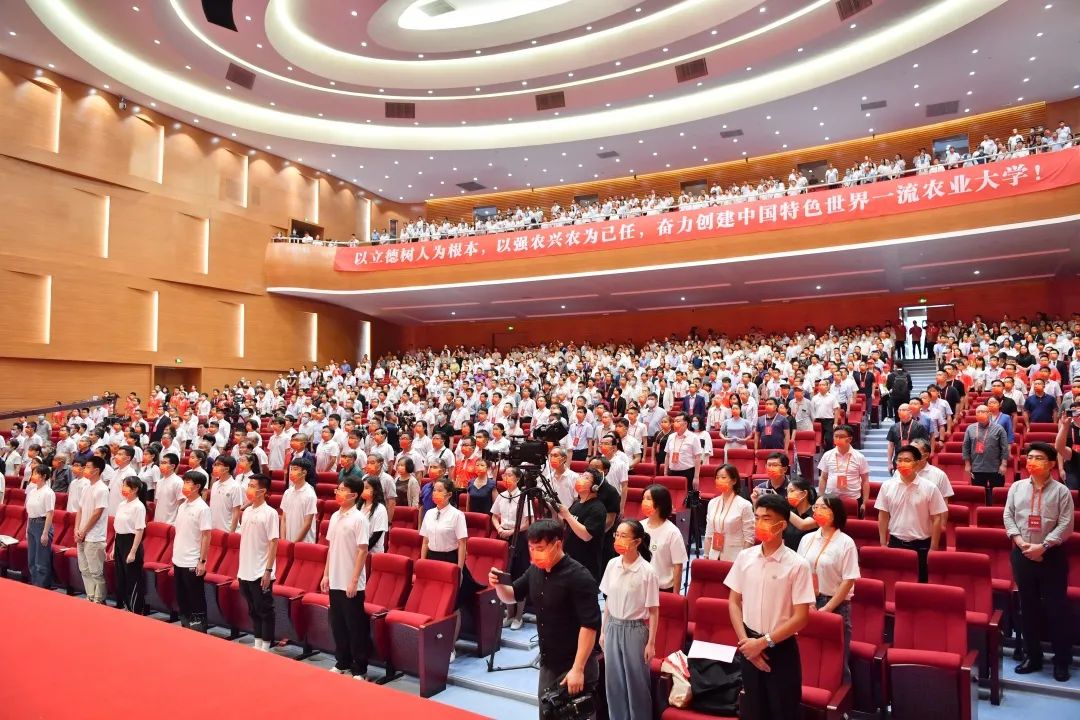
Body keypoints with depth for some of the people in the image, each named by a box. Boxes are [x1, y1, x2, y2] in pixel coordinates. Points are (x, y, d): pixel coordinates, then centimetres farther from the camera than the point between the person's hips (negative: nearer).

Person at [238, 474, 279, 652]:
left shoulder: (270, 513, -13)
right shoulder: (247, 511, 7)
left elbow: (273, 543, -14)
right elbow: (244, 539, 14)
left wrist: (268, 570, -17)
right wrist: (241, 568, 13)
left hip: (261, 573, -7)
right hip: (245, 571, 7)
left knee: (265, 610, 4)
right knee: (253, 610, 16)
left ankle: (265, 647, 13)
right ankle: (257, 644, 27)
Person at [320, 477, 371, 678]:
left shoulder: (359, 518, -14)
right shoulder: (335, 516, 7)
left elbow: (363, 551, -15)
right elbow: (331, 547, 14)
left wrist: (354, 581, -17)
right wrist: (326, 574, 11)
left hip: (351, 583, -7)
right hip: (335, 581, 7)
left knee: (356, 627, 3)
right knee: (337, 624, 16)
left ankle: (360, 670, 15)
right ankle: (342, 663, 31)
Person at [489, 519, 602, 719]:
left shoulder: (578, 577, -22)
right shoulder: (535, 571, 1)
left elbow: (590, 625, -23)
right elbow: (512, 596, 13)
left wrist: (578, 669, -24)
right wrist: (498, 585, -9)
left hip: (574, 666, -8)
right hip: (547, 664, 8)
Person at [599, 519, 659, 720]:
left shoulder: (647, 572, -16)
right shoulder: (612, 565, -3)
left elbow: (653, 611, -10)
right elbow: (608, 601, 7)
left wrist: (651, 643, -9)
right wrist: (603, 630, 10)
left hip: (635, 630, -4)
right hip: (613, 628, 5)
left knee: (636, 681, 7)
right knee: (613, 680, 13)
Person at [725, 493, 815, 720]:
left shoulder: (797, 565, -13)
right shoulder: (744, 557, -2)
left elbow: (800, 617, -12)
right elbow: (734, 602, 5)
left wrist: (764, 642, -14)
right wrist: (745, 641, -6)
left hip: (781, 649, -3)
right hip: (750, 645, 4)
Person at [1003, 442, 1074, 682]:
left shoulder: (1061, 491, -4)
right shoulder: (1016, 487, 5)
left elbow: (1066, 524, -9)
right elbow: (1008, 516, 4)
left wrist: (1043, 546, -16)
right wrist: (1020, 542, -9)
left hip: (1052, 555, -3)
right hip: (1022, 554, 3)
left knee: (1056, 607, 3)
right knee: (1028, 606, 12)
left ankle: (1062, 660, 18)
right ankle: (1032, 656, 24)